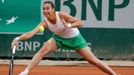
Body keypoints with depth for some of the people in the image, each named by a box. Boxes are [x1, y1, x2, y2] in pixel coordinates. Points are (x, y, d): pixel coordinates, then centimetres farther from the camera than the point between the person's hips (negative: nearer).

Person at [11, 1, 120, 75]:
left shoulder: (61, 15, -30)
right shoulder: (45, 23, -23)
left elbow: (80, 23, -30)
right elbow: (31, 33, -33)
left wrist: (69, 25, -48)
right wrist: (18, 38, -49)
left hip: (74, 38, -3)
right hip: (59, 38, 3)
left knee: (93, 60, -5)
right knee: (44, 49, -22)